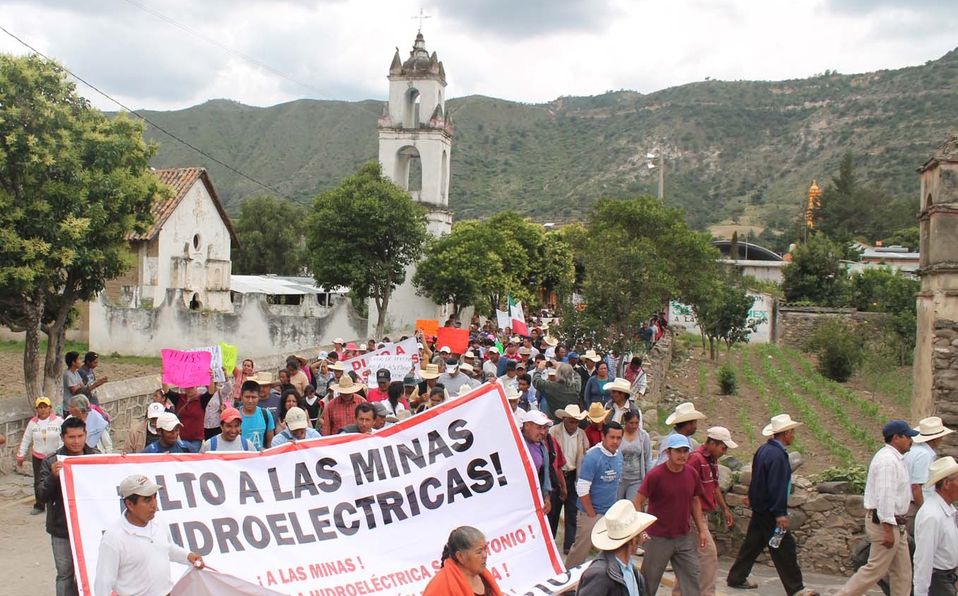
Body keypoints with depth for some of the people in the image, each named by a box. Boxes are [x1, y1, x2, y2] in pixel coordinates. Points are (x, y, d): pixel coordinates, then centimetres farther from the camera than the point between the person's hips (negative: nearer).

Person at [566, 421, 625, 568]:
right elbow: (582, 489, -21)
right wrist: (592, 514, -16)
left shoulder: (618, 456, 4)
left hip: (611, 512, 7)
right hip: (590, 513, -7)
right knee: (581, 549, -1)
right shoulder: (592, 457, -19)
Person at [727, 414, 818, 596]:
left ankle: (736, 578, 23)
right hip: (770, 511, -10)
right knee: (784, 547, -3)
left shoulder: (764, 450, 9)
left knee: (753, 543, 16)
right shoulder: (777, 455, -21)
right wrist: (780, 514, -22)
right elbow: (776, 487, -24)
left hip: (759, 507, 10)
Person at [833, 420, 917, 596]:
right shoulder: (888, 461, -20)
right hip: (885, 522, -11)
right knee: (876, 569, -5)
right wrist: (888, 529, -26)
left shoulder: (894, 458, 14)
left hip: (894, 522, 11)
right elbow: (884, 496, -25)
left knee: (902, 570, 12)